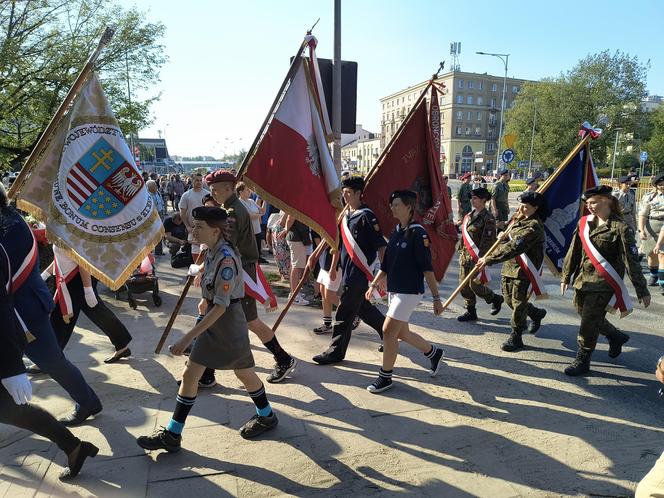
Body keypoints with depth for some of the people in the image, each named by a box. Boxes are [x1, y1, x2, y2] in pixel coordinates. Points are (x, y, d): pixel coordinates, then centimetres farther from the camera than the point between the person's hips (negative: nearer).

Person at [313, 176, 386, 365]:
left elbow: (380, 246, -17)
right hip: (348, 271, 9)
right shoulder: (345, 215, 11)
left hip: (359, 273, -9)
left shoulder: (366, 216, -15)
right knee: (362, 308, 20)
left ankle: (336, 351, 11)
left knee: (345, 312, -1)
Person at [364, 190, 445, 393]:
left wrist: (436, 297, -16)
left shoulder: (417, 233, -14)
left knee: (388, 331, -8)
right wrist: (373, 285, 13)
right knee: (401, 333, 16)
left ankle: (385, 377, 7)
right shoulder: (395, 233, 10)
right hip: (394, 290, 8)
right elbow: (386, 266, 17)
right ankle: (434, 353, 40)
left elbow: (427, 268, -16)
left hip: (410, 291, -8)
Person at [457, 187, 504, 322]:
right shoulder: (469, 216, 11)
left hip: (477, 258, -8)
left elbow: (488, 241, -16)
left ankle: (496, 299, 25)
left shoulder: (488, 218, -12)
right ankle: (470, 311, 23)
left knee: (475, 285, -2)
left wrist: (481, 259, -19)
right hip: (465, 256, 8)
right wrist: (461, 252, 16)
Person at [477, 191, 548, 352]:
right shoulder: (519, 220, 11)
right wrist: (504, 235, -3)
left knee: (518, 302, 0)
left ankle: (515, 338, 15)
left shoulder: (534, 226, -19)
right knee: (509, 299, 17)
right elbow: (508, 242, 23)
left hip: (525, 270, -9)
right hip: (509, 267, 9)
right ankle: (536, 314, 42)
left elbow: (515, 247, -30)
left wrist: (489, 259, -32)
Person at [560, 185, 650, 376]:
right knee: (585, 315, 19)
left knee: (589, 324, -3)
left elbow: (632, 260, -11)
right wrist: (566, 276, 14)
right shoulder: (584, 222, 5)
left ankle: (582, 362, 14)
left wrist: (642, 290, -9)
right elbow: (574, 251, 11)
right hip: (582, 280, 7)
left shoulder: (620, 228, -12)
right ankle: (617, 337, 46)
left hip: (603, 284, -6)